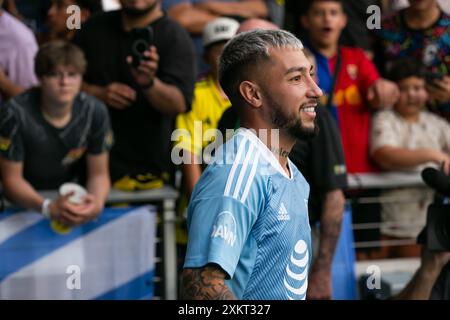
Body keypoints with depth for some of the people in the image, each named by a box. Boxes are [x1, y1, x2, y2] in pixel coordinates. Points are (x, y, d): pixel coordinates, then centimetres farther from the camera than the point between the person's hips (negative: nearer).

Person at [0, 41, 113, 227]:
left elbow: (99, 173, -5)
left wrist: (97, 202, -29)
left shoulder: (95, 112, -11)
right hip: (26, 203, -2)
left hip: (70, 200, 2)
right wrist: (48, 208, -35)